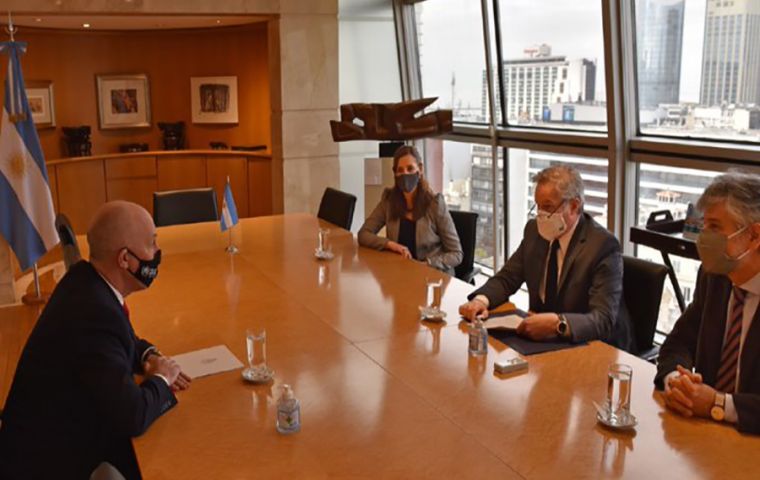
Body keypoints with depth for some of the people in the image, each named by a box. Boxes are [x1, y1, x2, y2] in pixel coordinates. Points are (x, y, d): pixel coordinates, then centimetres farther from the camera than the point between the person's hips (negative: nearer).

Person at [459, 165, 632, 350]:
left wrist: (558, 323, -42)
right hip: (541, 338, 6)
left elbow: (604, 320, -25)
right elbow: (506, 278, 7)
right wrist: (481, 300, -14)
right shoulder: (535, 230, 0)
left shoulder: (603, 246, -18)